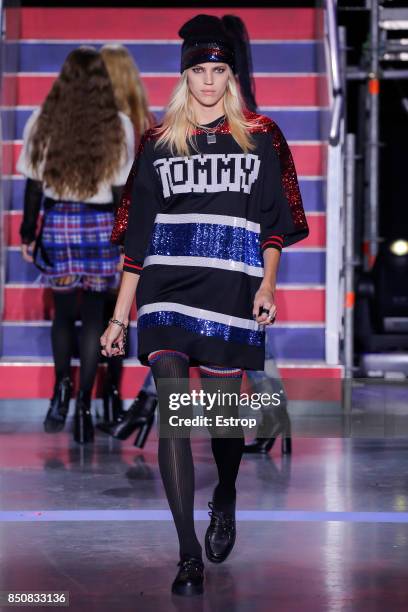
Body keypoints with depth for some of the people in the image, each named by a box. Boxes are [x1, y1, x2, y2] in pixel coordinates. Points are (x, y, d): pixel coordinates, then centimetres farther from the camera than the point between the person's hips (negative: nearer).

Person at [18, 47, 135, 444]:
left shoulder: (43, 121, -3)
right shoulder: (118, 126, -6)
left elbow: (34, 184, 1)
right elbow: (121, 189, -3)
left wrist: (28, 233, 10)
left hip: (57, 223, 1)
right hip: (100, 226, -1)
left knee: (63, 311, 16)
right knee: (93, 315, 7)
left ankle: (62, 386, -1)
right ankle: (83, 404, 3)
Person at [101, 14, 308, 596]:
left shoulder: (259, 138, 8)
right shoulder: (159, 143, 10)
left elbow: (273, 220, 8)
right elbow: (138, 233, 11)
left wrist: (268, 285, -6)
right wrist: (121, 315, 9)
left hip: (231, 291, 0)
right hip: (166, 290, 1)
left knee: (223, 411, 7)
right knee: (172, 413, -11)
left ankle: (225, 500, 40)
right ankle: (190, 557, -9)